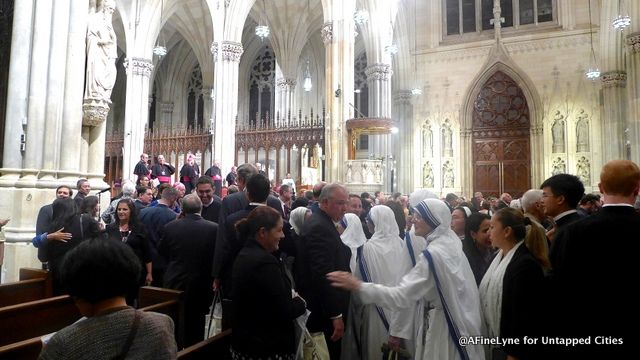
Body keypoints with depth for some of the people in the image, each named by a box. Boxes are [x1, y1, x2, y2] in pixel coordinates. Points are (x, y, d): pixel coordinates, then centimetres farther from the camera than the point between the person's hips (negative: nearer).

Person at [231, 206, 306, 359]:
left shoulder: (244, 254, 4)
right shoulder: (265, 262, -25)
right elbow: (285, 312, -22)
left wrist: (289, 295, 2)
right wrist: (299, 301, -4)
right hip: (268, 348, -8)